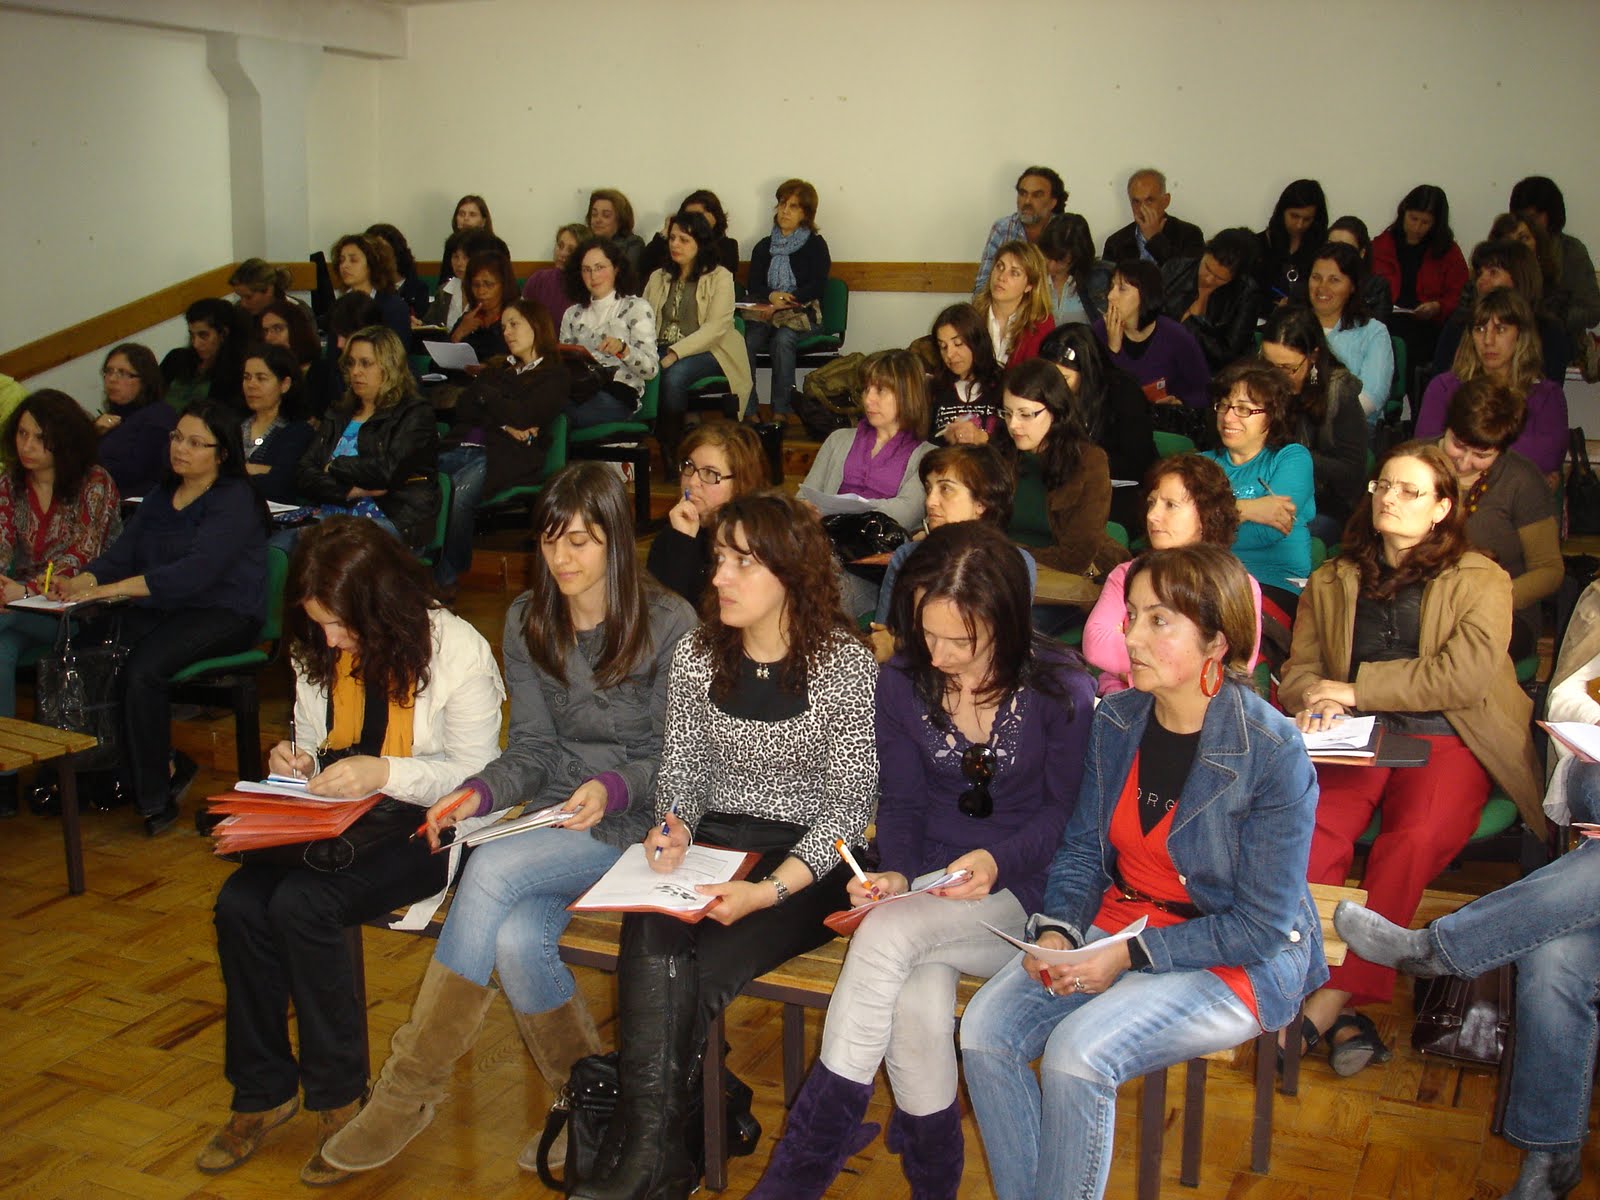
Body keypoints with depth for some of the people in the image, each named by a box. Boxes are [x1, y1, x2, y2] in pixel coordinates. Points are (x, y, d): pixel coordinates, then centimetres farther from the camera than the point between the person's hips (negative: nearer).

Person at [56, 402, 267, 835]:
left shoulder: (235, 500, -7)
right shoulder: (160, 497, 20)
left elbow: (196, 572, -21)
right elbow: (121, 553, 11)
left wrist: (111, 589, -27)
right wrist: (82, 581, -12)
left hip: (222, 615, -7)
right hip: (160, 610, 7)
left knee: (141, 670, -31)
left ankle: (154, 795, -13)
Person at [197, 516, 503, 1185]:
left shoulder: (457, 650, -13)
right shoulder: (318, 652, 7)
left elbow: (477, 774, -13)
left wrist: (385, 773, -25)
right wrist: (296, 759, -4)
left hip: (426, 827, -6)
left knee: (301, 904, -28)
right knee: (240, 902, -19)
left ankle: (340, 1097, -8)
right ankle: (263, 1091, -1)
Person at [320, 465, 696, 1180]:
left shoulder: (669, 624, -7)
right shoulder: (527, 619, 9)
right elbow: (532, 745, 7)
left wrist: (614, 788, -24)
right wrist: (481, 792, -13)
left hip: (632, 823, -4)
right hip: (553, 815, 5)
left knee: (493, 871, -30)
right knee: (515, 940, -27)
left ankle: (411, 1088, -15)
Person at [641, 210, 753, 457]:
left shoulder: (720, 277, 3)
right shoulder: (659, 278, 21)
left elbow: (715, 328, -10)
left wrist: (675, 353, -21)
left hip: (706, 351, -4)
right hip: (661, 349, 4)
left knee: (673, 376, -36)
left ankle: (674, 453, -17)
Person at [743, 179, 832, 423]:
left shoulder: (815, 245, 9)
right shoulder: (764, 246, 21)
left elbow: (817, 285, -4)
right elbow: (754, 285, 10)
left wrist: (785, 301, -17)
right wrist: (771, 296, -13)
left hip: (801, 313, -3)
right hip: (765, 311, 3)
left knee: (783, 340, -36)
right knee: (745, 340, -29)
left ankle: (781, 411, -33)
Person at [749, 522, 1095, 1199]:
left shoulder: (1060, 688, -9)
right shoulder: (902, 681, 2)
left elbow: (1065, 810, -2)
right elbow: (900, 801, 9)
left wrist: (997, 861, -19)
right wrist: (898, 874, -10)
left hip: (1020, 891, -3)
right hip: (923, 888, 3)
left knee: (887, 935, -31)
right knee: (916, 1008, -30)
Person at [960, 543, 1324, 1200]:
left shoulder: (1273, 753, -19)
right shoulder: (1115, 719, -1)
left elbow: (1264, 925, -16)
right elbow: (1082, 847, 9)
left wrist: (1130, 955, -20)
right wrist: (1055, 930, -10)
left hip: (1240, 960, -6)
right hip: (1116, 920, 6)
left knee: (1077, 1053, -27)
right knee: (985, 1028, -14)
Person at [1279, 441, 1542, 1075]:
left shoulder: (1481, 582, 7)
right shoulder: (1331, 581, 20)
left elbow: (1466, 674, -7)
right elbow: (1299, 669, 17)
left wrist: (1356, 690, -8)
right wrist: (1316, 700, -8)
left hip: (1443, 741, -2)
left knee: (1415, 838, -33)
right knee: (1309, 827, -30)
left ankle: (1331, 1000, -29)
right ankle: (1340, 1013, -32)